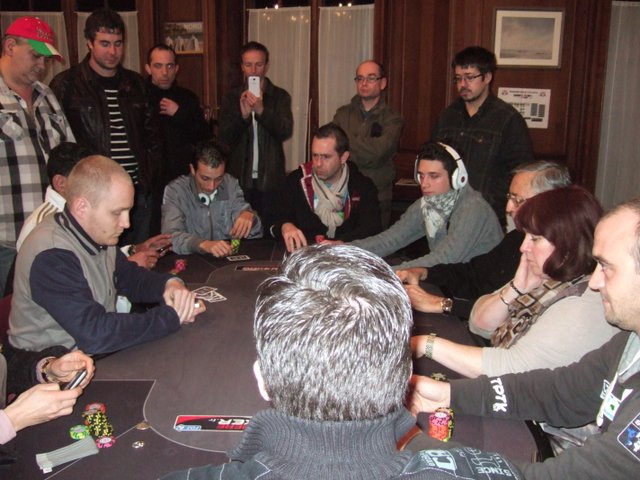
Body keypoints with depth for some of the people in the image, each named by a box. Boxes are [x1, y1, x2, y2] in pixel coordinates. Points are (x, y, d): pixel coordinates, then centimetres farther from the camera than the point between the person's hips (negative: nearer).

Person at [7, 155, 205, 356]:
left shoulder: (98, 233, -1)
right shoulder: (51, 257, -25)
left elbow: (130, 278, 12)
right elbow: (95, 334, -30)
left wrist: (169, 284, -8)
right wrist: (171, 316, -21)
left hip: (96, 354, 8)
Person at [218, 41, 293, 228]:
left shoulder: (280, 96, 4)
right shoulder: (231, 98, 7)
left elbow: (286, 131, -9)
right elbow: (224, 137, -2)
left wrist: (261, 111, -24)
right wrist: (243, 115, -19)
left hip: (271, 178, -1)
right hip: (240, 178, 1)